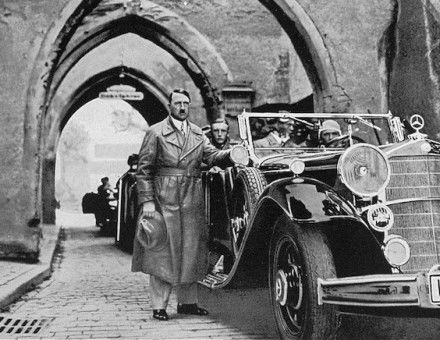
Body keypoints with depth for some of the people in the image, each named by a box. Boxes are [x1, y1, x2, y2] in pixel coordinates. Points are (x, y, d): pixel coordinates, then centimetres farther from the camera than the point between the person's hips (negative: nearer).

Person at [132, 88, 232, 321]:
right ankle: (159, 306, 8)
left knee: (191, 251, 11)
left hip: (192, 201, 5)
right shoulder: (155, 132, -1)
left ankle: (187, 302, 23)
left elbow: (211, 155, 2)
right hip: (164, 199, -5)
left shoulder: (197, 133, 15)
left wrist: (229, 154, -19)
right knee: (162, 252, -1)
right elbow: (143, 169, -4)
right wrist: (147, 201, -13)